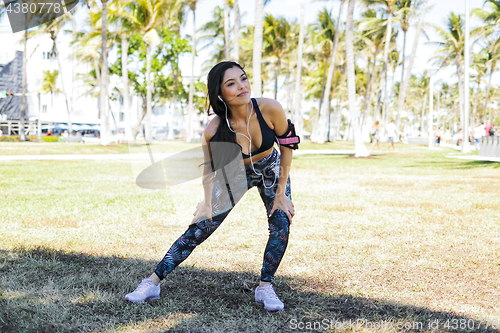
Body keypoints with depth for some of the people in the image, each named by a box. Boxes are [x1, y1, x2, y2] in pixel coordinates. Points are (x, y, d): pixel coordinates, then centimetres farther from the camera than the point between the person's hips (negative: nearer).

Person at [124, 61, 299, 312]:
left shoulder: (270, 109, -32)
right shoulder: (214, 130, -32)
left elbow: (288, 145, -16)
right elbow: (210, 167, -11)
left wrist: (281, 193, -13)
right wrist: (208, 202, -14)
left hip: (271, 170, 1)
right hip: (235, 175, -1)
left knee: (281, 223, -17)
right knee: (198, 229, -5)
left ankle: (265, 287, 2)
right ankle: (152, 283, 4)